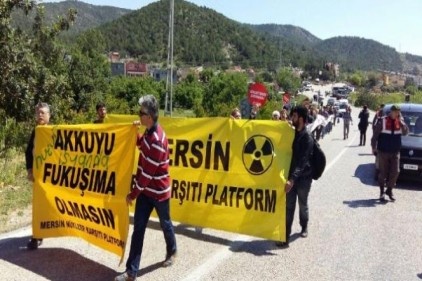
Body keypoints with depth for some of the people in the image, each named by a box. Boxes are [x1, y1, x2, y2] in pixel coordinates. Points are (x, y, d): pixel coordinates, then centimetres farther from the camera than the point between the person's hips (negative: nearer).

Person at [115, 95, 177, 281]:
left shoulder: (157, 141, -27)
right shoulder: (149, 132, 1)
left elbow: (148, 173, -24)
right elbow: (141, 145, 23)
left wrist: (133, 194, -15)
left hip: (159, 191, -8)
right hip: (146, 189, 8)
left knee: (165, 224, 16)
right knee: (138, 227, 5)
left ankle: (172, 252, 44)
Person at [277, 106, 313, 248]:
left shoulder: (307, 138, -17)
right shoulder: (293, 133, 6)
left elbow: (302, 161, -24)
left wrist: (292, 179, -33)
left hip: (303, 177, -5)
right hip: (292, 175, 5)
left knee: (302, 204, 13)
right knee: (289, 205, 1)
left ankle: (304, 227, 37)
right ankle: (285, 235, 2)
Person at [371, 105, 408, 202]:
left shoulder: (400, 121, 6)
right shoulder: (382, 121, -4)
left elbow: (405, 132, -6)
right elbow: (375, 135, -2)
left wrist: (401, 121, -16)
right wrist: (374, 147, -5)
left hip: (395, 152, 3)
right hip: (383, 151, -3)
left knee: (395, 172, -2)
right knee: (383, 173, 2)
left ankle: (389, 190, 16)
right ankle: (382, 192, 16)